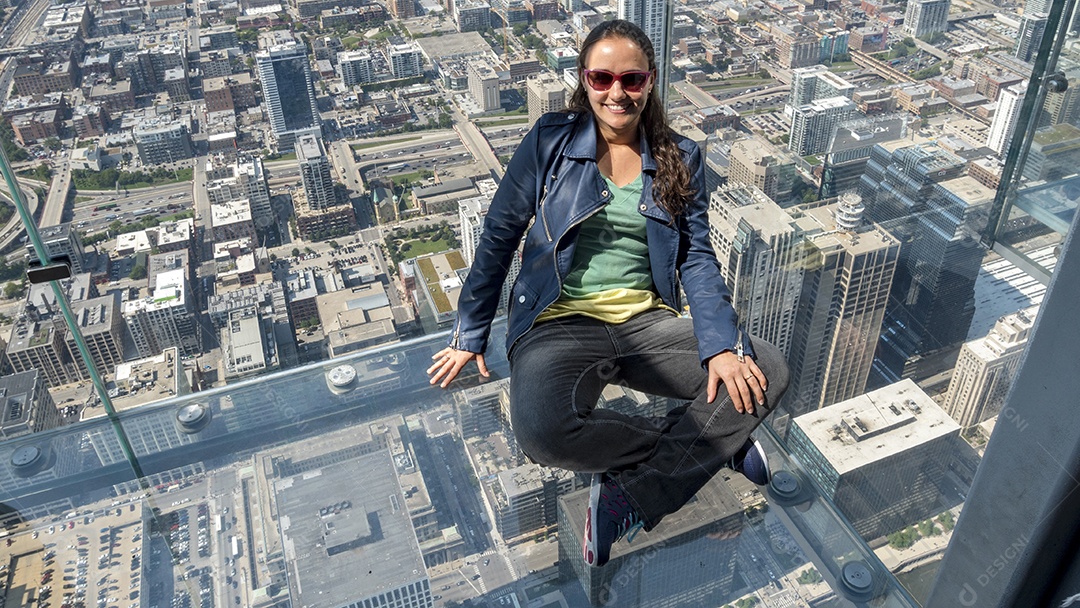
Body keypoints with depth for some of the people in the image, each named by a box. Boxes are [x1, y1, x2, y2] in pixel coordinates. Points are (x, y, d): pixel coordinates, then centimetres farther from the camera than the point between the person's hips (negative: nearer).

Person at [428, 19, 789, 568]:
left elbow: (697, 259, 4)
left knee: (768, 373, -17)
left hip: (647, 321, 3)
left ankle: (632, 495, -15)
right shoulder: (550, 140, 1)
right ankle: (713, 443, -9)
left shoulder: (680, 159, 8)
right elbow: (499, 236, 5)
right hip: (559, 325, -3)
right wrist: (470, 335, 7)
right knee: (543, 430, -34)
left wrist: (723, 345, -12)